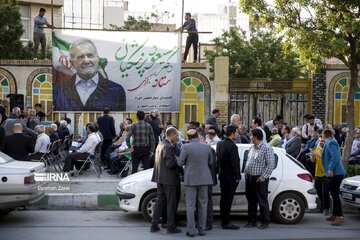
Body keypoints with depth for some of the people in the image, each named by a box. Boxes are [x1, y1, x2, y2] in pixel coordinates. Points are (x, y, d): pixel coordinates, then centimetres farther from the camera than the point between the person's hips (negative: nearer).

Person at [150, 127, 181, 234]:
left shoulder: (160, 145, 11)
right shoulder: (169, 147, -18)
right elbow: (170, 164, -23)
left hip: (160, 178, 9)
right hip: (169, 179, -9)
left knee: (160, 201, 14)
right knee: (171, 203, 0)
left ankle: (154, 225, 17)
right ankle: (171, 227, 7)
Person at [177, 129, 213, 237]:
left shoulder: (186, 148, -11)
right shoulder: (207, 147, -1)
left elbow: (180, 163, -5)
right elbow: (210, 162, 10)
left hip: (191, 179, -3)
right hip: (204, 179, 3)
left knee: (190, 205, 3)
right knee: (203, 205, 11)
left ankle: (191, 231, 2)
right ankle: (202, 229, 14)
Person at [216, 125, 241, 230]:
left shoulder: (219, 144, 8)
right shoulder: (232, 146, -19)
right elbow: (234, 163, -19)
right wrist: (237, 177, -12)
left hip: (222, 175, 9)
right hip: (230, 177, -9)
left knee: (223, 198, 14)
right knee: (228, 199, -4)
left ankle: (223, 221, 21)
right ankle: (226, 222, -1)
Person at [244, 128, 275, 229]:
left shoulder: (267, 148, -11)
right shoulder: (252, 147, 14)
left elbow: (270, 165, -14)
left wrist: (263, 177, -16)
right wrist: (246, 172, 12)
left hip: (259, 179, -8)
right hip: (249, 178, 8)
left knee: (262, 201, -3)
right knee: (251, 201, 11)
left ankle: (265, 222, 5)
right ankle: (252, 221, 20)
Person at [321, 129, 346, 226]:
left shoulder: (330, 143, -12)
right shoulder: (332, 142, 19)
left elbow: (335, 156, -24)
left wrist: (330, 169, -26)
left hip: (335, 173, -11)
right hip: (336, 172, 11)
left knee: (335, 195, -12)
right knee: (334, 194, 16)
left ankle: (340, 216, -13)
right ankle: (335, 215, 24)